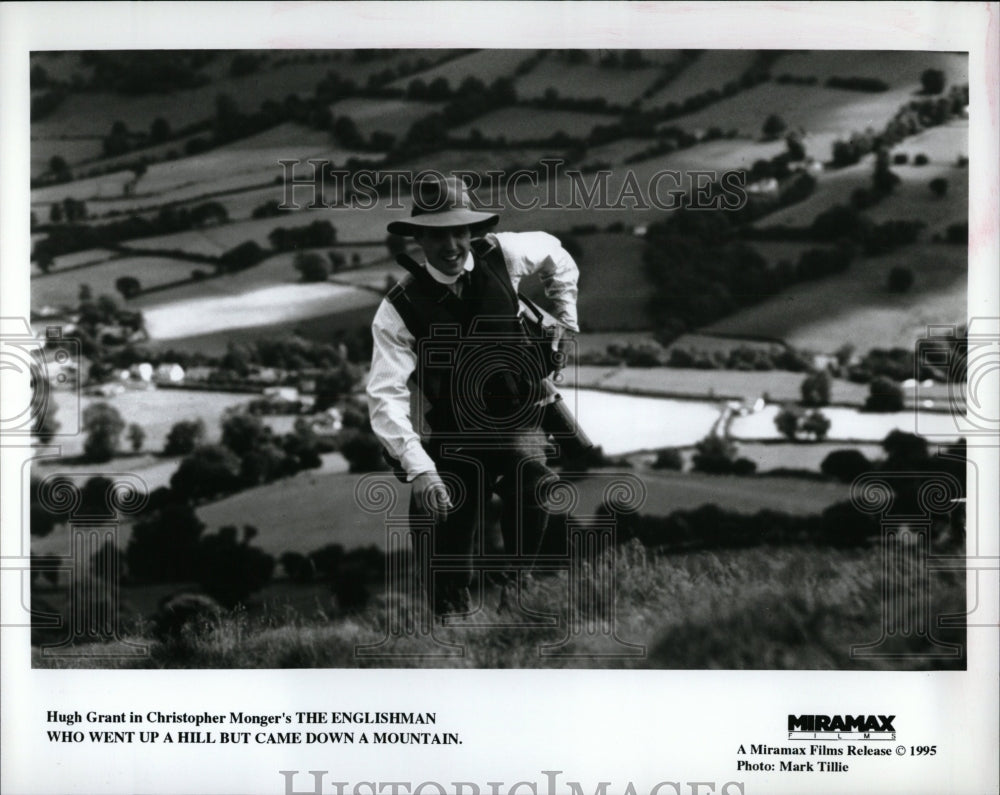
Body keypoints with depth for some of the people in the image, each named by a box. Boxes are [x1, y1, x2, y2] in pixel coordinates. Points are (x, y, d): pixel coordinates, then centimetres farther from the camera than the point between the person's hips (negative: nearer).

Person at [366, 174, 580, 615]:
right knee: (450, 576, -3)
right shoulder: (399, 310, -15)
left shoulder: (502, 255, -6)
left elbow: (554, 253, 18)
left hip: (517, 420, 2)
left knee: (530, 481, -29)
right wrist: (418, 470, -33)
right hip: (453, 439, -2)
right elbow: (385, 396, -23)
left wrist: (565, 319, 16)